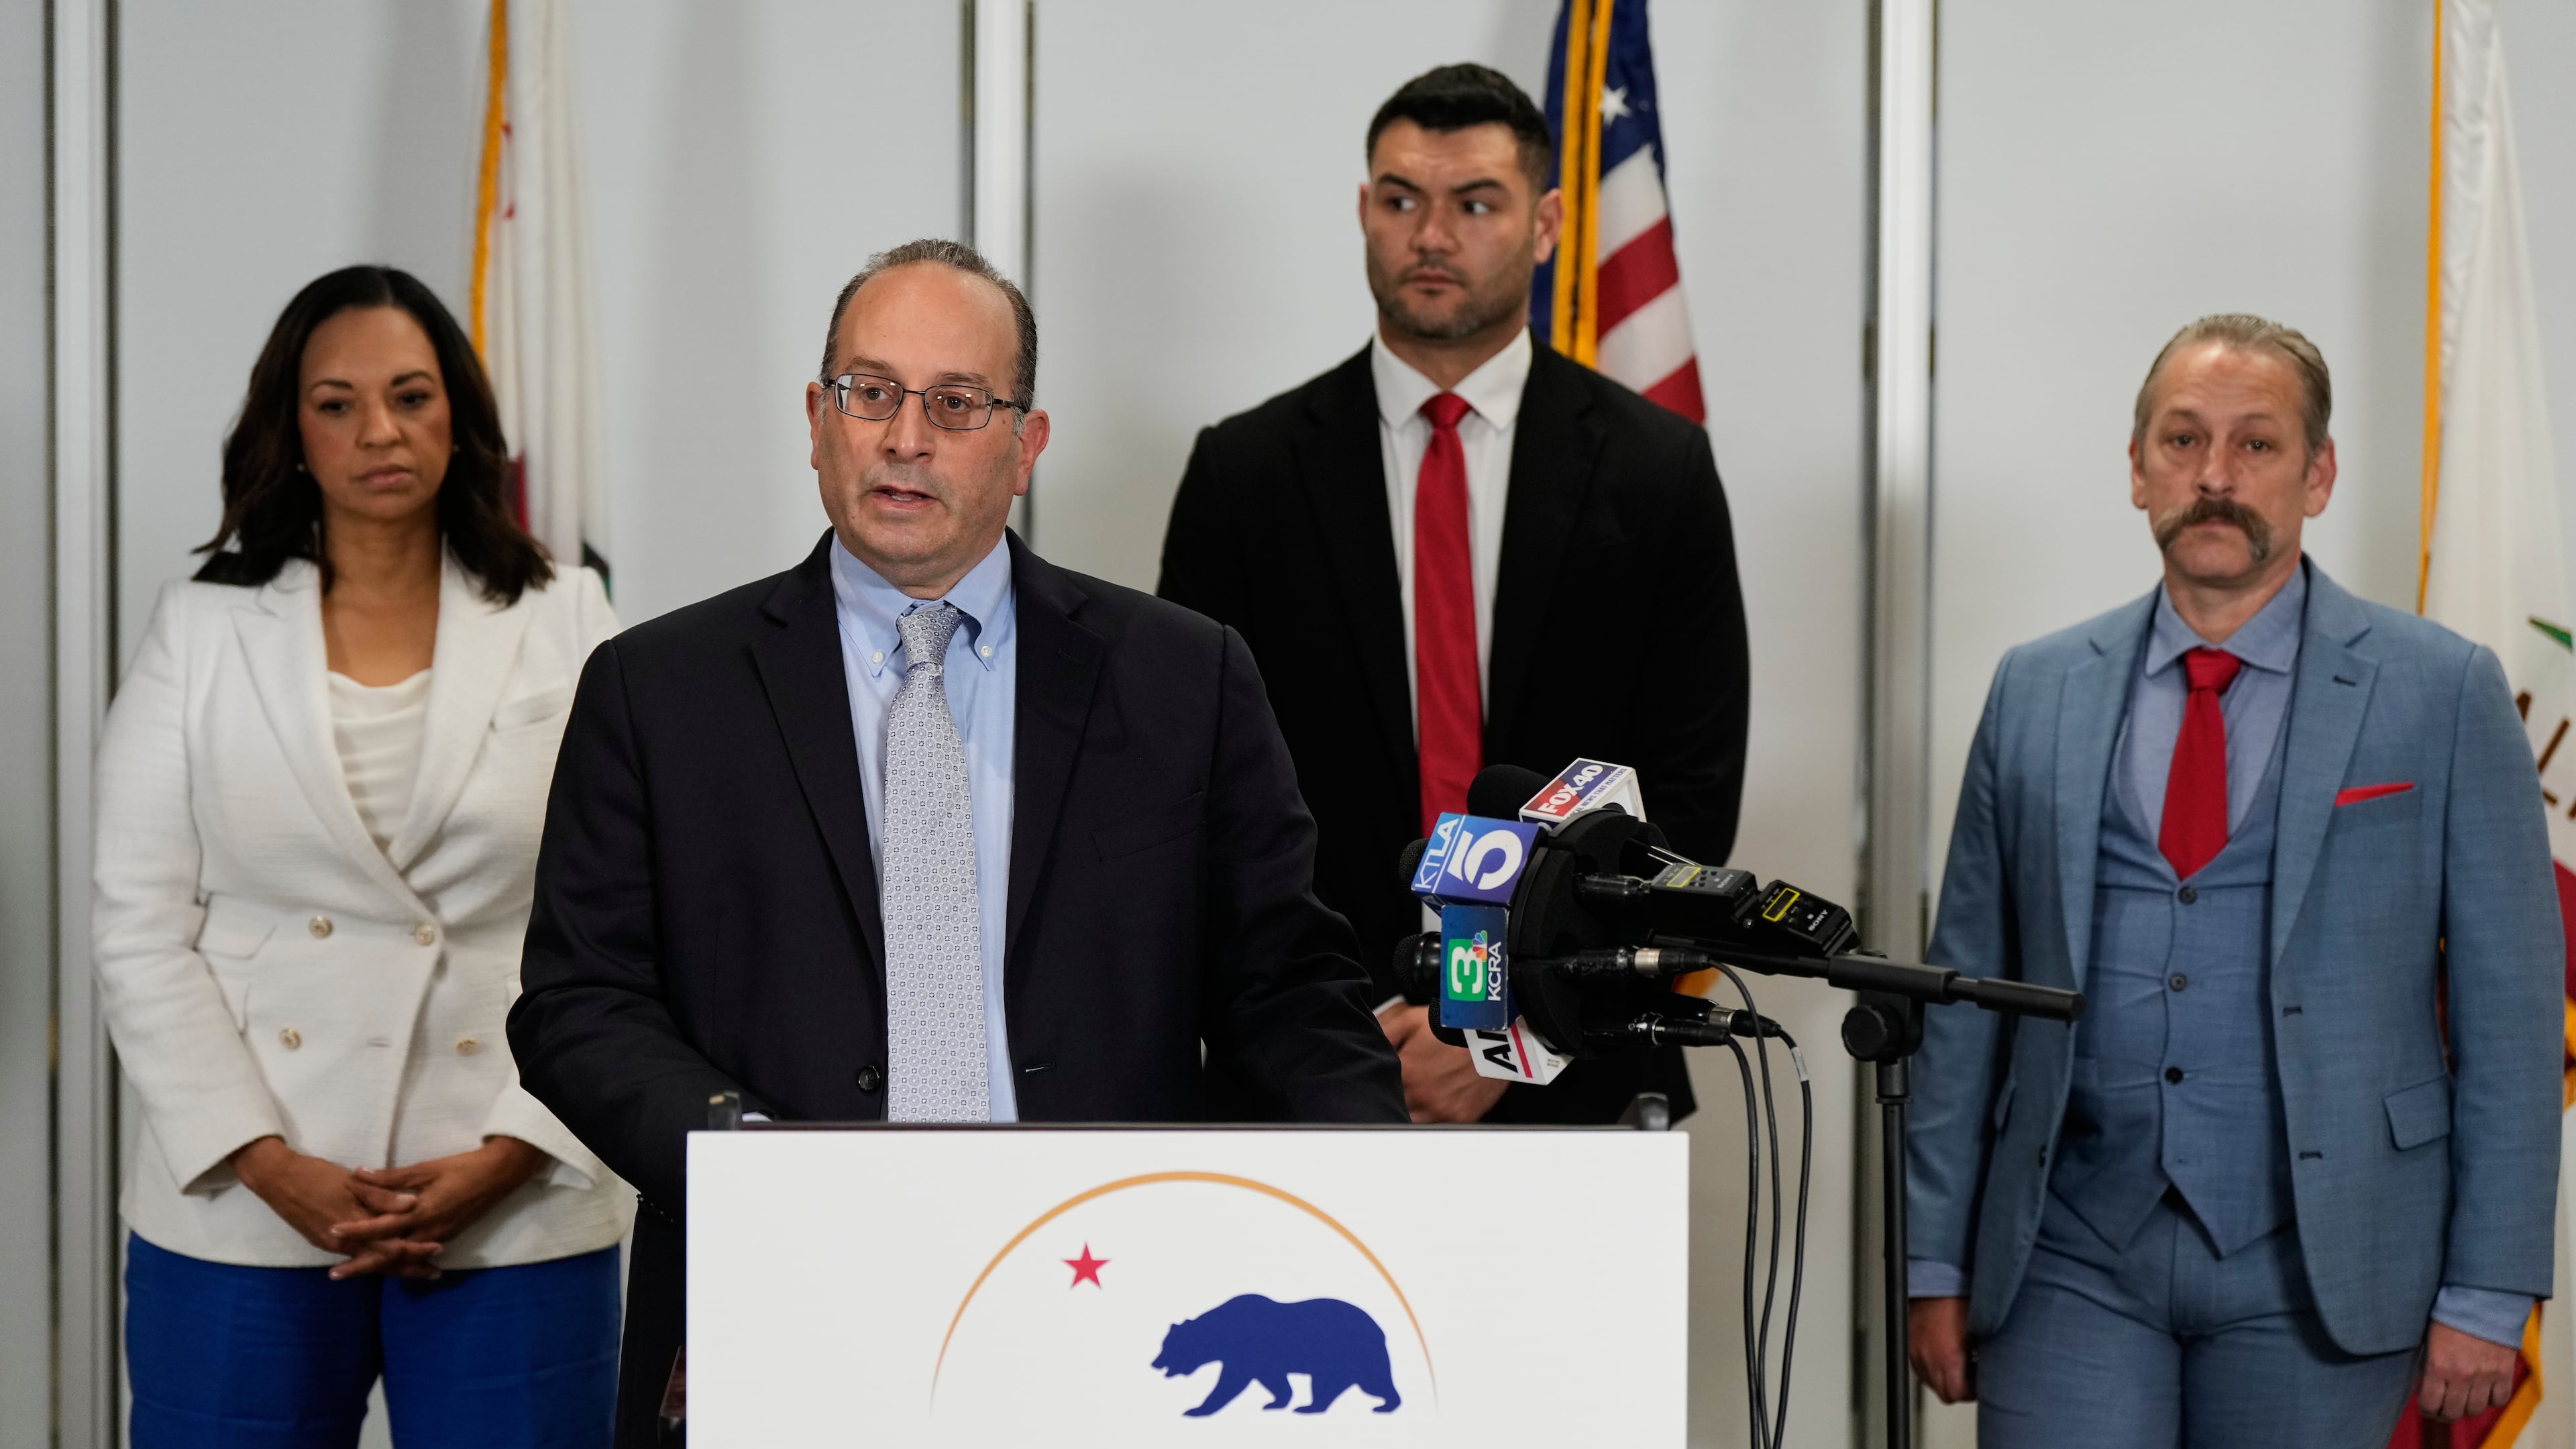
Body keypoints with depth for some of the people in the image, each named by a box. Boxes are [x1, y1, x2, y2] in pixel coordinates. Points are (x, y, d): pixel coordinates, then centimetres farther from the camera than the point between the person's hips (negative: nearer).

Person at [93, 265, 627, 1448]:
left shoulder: (566, 625, 6)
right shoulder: (201, 631, 7)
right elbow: (141, 931, 2)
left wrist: (510, 1155, -9)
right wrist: (270, 1166, -8)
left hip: (513, 1217, 0)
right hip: (242, 1219, 0)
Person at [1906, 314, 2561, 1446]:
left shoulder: (2442, 693, 0)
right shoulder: (2037, 693, 8)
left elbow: (2508, 1012, -1)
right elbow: (1966, 990, 9)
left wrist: (2486, 1296, -5)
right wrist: (1940, 1265, 6)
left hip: (2314, 1266, -1)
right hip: (2072, 1257, 2)